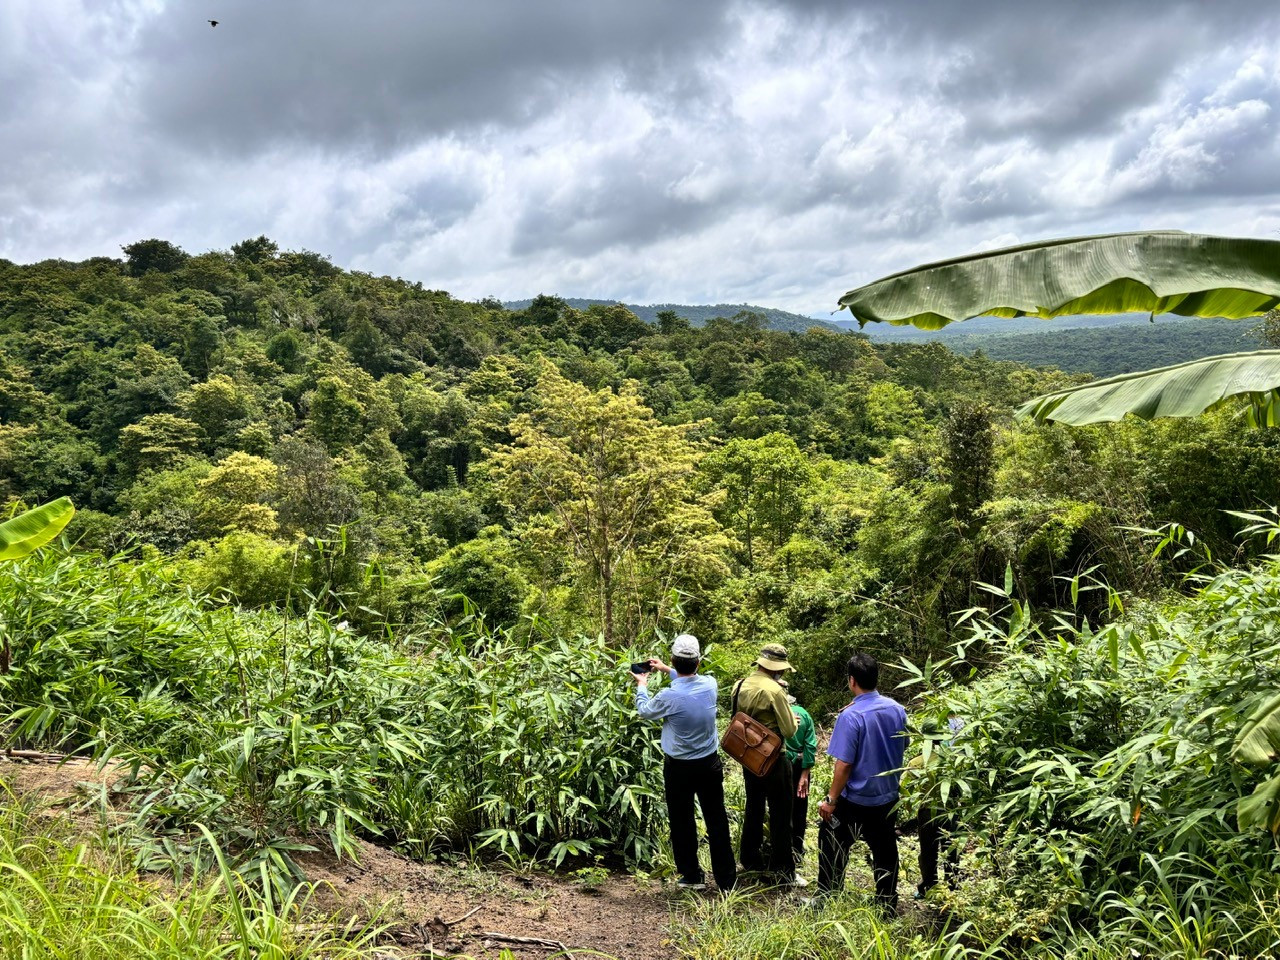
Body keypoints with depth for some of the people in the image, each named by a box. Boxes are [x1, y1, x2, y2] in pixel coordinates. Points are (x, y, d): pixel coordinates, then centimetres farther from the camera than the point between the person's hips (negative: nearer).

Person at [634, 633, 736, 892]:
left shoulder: (669, 696, -23)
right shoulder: (710, 685, -11)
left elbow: (645, 711, 0)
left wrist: (642, 685, 18)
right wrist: (667, 670, 24)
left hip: (679, 768, -3)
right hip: (710, 764, 4)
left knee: (682, 822, 13)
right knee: (717, 821, 12)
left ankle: (692, 876, 23)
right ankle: (727, 879, 20)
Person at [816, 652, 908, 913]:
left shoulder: (851, 716, -23)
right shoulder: (897, 709, -4)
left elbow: (844, 764, -22)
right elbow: (903, 748, 10)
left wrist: (831, 800, -13)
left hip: (855, 802, -6)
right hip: (889, 798, 6)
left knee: (832, 847, 11)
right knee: (885, 851, 18)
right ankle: (888, 905, 28)